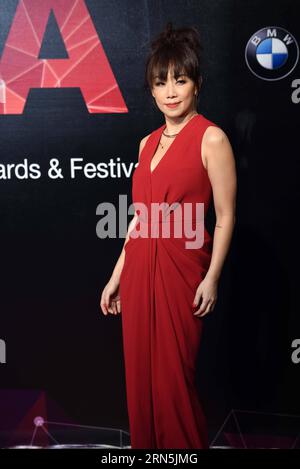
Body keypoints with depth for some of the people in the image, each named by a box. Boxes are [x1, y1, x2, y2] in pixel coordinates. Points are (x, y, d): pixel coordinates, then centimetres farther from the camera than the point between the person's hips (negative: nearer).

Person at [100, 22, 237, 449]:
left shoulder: (211, 138, -7)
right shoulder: (148, 142, 12)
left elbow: (226, 216, -8)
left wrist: (212, 277, -14)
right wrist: (117, 275, 14)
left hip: (181, 269, -6)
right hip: (139, 267, 6)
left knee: (174, 378, 2)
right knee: (140, 371, 12)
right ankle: (146, 446, 29)